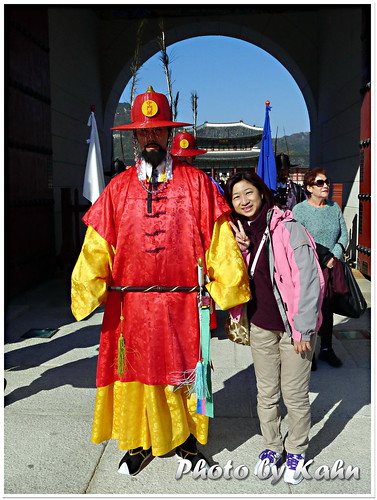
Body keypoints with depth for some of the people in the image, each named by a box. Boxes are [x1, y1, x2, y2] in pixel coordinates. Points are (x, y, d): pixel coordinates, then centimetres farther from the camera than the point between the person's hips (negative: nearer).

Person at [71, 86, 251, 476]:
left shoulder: (195, 182, 1)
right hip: (131, 304, 2)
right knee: (136, 371, 12)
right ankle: (140, 443, 34)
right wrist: (86, 295, -4)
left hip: (182, 303, -1)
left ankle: (187, 438, 35)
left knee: (184, 371, 11)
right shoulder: (118, 188, 5)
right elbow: (97, 246, 3)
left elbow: (219, 240, -1)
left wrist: (230, 290, -5)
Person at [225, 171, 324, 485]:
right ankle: (272, 446, 36)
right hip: (260, 328, 5)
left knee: (295, 395, 8)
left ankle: (296, 451, 30)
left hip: (294, 328, -4)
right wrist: (241, 252, -10)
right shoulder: (239, 234, 4)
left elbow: (309, 280, -14)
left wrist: (303, 329, -14)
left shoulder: (289, 230, -13)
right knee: (266, 394, 15)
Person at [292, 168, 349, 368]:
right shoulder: (299, 210, -6)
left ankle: (326, 349, 26)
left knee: (328, 308, 12)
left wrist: (334, 256, -7)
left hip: (331, 268, 5)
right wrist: (321, 259, -12)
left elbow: (344, 235, 9)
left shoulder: (334, 207, 9)